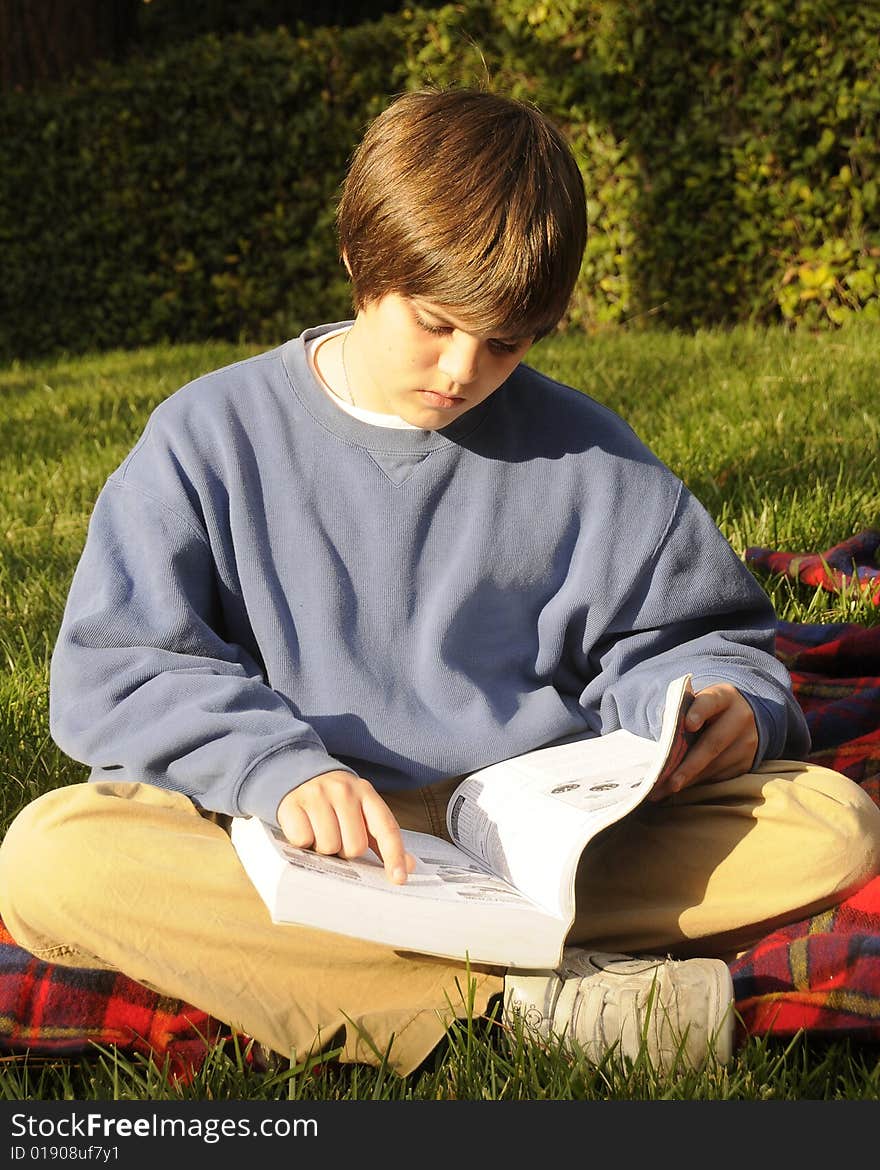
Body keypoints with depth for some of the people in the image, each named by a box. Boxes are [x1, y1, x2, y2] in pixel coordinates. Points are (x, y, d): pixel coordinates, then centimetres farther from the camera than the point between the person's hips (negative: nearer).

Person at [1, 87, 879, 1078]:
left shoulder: (590, 461, 8)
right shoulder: (211, 437, 3)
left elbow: (685, 635, 17)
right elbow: (112, 670, -4)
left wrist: (720, 702, -8)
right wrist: (278, 765, -22)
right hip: (312, 844, -1)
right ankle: (525, 990, -34)